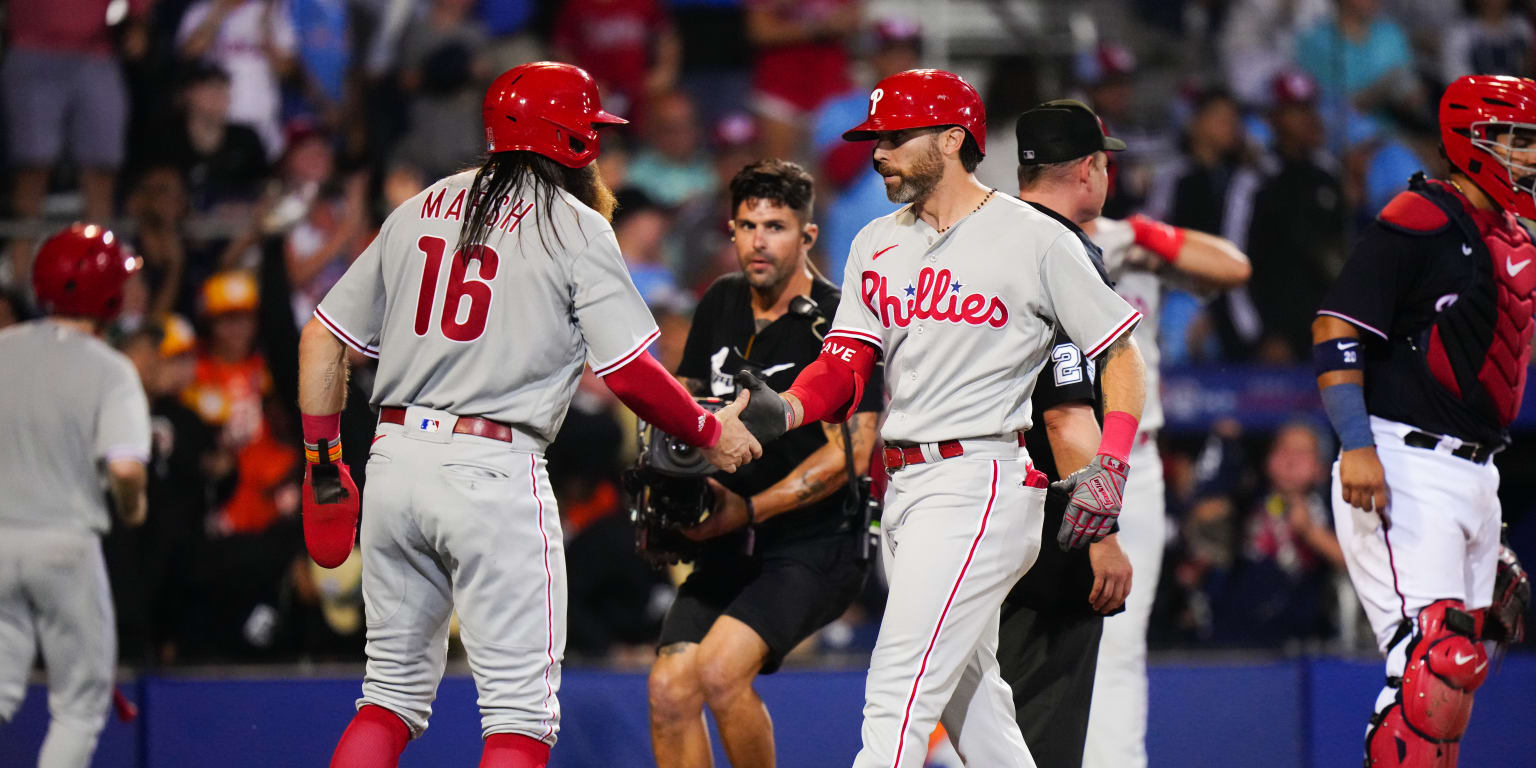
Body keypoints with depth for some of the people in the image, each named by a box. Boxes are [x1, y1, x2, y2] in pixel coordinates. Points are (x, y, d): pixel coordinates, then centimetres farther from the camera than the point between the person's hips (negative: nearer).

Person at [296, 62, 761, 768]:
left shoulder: (419, 210, 16)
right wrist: (710, 433, 7)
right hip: (493, 471, -6)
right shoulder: (576, 226, -1)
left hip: (395, 460, 6)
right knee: (521, 709, -2)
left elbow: (322, 339, 14)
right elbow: (628, 372, -8)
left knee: (394, 693, 14)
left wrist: (323, 460, 20)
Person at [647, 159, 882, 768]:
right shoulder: (721, 304, 10)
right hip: (729, 549, 7)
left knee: (720, 670, -25)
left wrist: (751, 511, -19)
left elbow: (852, 451, -16)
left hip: (818, 546, -6)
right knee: (670, 688, -10)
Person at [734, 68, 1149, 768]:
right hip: (902, 487, 8)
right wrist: (785, 409, -17)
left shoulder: (1032, 239, -4)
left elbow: (1121, 352, -1)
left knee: (897, 696, -15)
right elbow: (846, 365, 4)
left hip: (980, 481, -8)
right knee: (970, 702, 12)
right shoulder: (877, 245, 14)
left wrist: (1111, 466, -13)